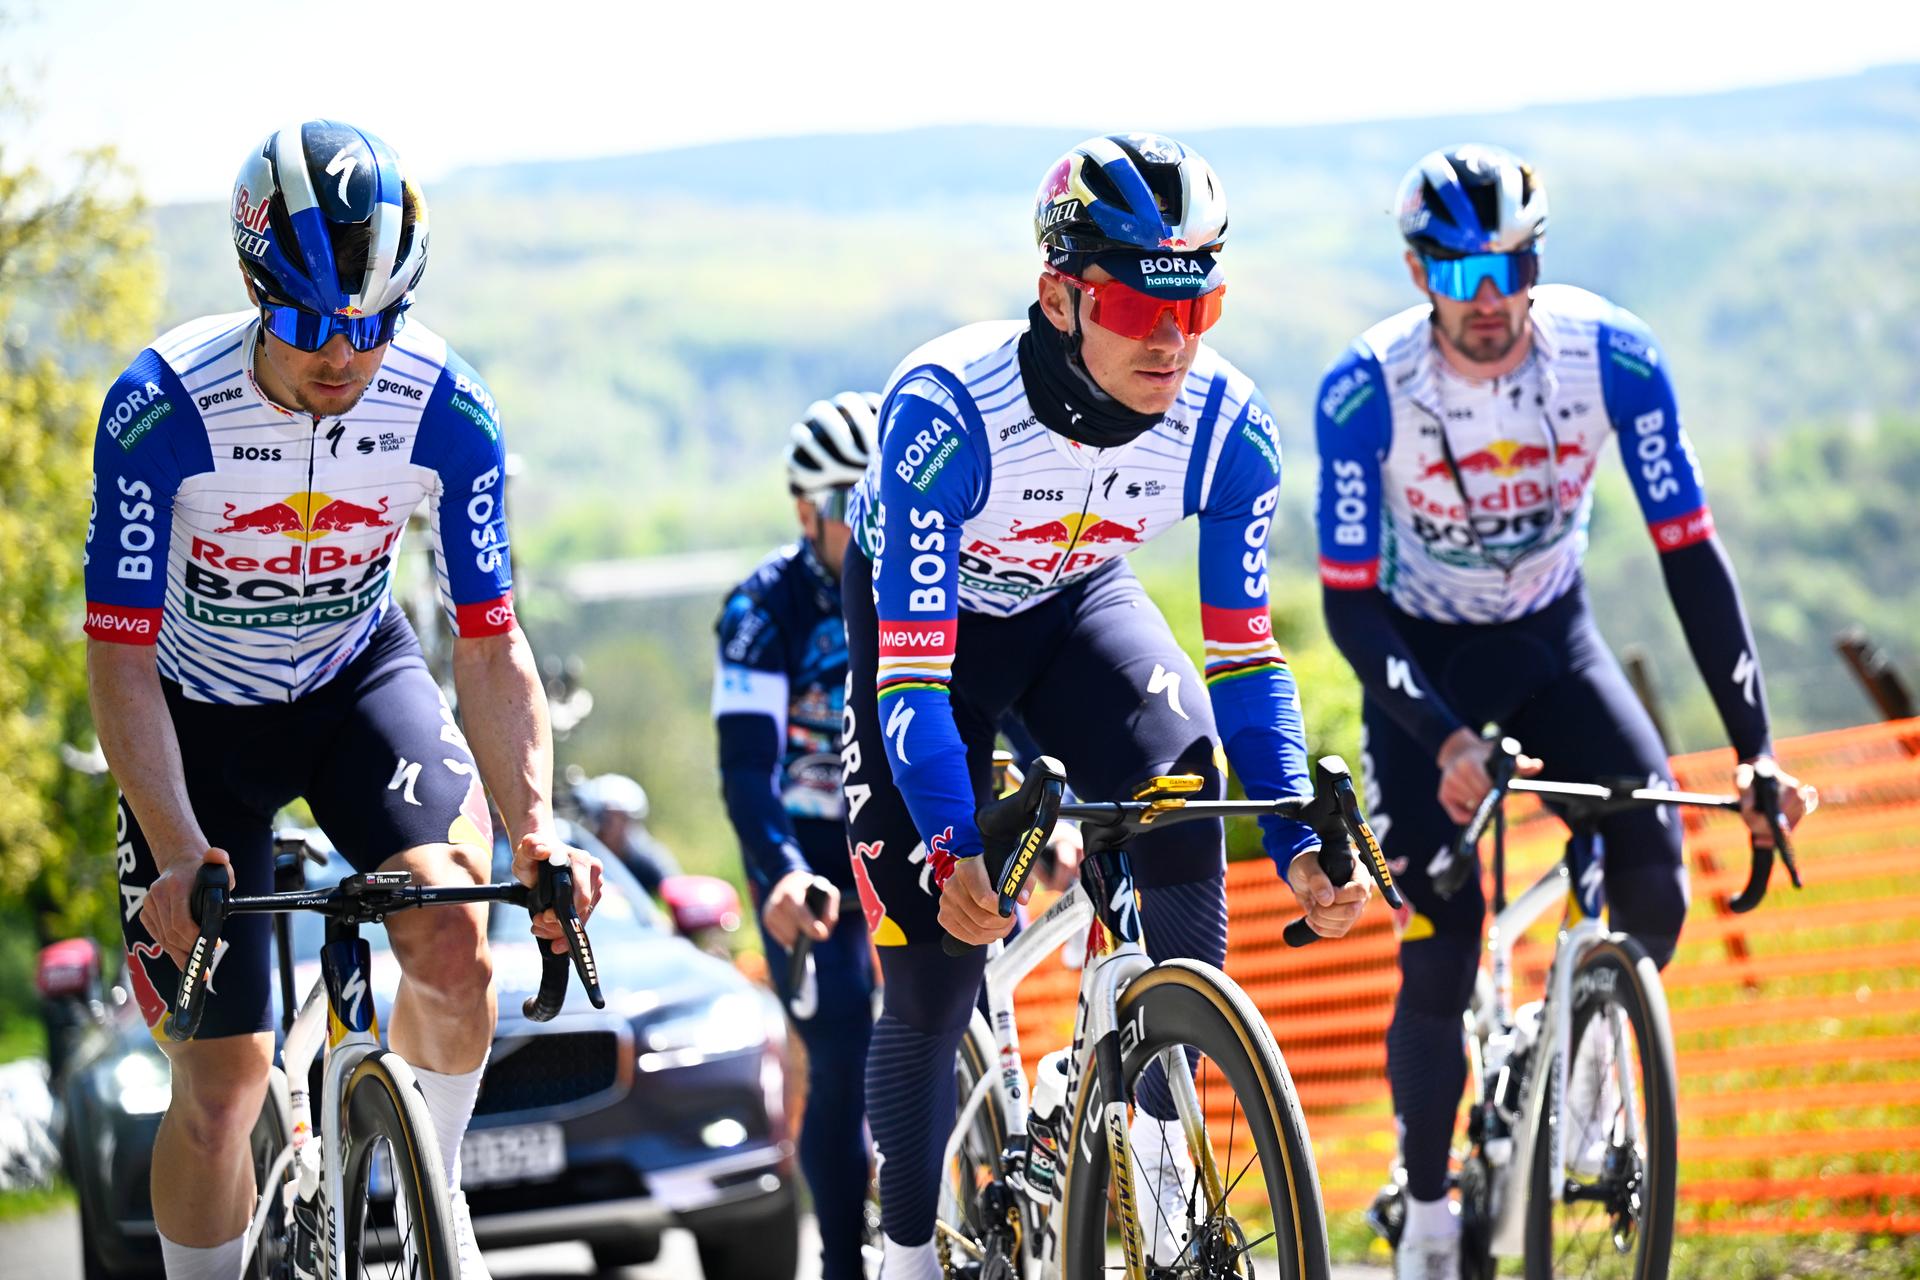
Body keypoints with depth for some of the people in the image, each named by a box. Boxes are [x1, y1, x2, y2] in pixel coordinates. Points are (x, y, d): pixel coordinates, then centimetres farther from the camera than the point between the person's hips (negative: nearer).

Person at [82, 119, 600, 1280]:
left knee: (453, 940, -26)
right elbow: (120, 656, -26)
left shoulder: (445, 408, -23)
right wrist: (179, 858, -38)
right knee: (222, 1080, -6)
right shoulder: (163, 409, -29)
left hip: (358, 678, 1)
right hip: (199, 710, -1)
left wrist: (537, 829, -32)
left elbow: (490, 646, -17)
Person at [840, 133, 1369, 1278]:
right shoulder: (946, 408, -37)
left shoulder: (1226, 424, -27)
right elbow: (913, 666, -37)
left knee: (1181, 773, -29)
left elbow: (1245, 652, -17)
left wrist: (1302, 839, -27)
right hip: (925, 609, -3)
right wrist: (954, 849, -49)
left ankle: (1161, 1122, -14)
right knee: (933, 980, -8)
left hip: (1077, 602, 3)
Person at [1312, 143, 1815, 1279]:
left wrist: (1755, 750, -25)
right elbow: (1348, 602, -22)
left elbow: (1689, 553, -19)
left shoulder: (1614, 358, -22)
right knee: (1441, 951, -12)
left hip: (1553, 639, 2)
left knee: (1653, 873, -21)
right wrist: (1446, 742, -37)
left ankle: (1587, 1069, 8)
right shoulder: (1366, 392, -25)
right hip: (1421, 659, -2)